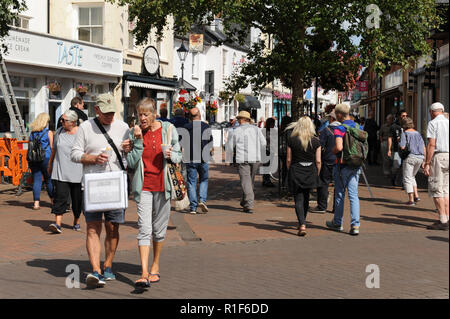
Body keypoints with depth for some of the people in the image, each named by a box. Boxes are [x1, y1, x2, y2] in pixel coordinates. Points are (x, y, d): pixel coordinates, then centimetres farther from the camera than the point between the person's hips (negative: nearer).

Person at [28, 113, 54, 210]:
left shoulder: (32, 133, 8)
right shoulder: (49, 132, -4)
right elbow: (52, 147, -4)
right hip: (46, 158, -3)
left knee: (36, 180, 4)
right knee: (49, 180, 10)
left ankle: (36, 203, -1)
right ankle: (53, 200, 22)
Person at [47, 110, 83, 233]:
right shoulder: (59, 132, 9)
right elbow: (54, 150, 19)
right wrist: (50, 165, 23)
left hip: (77, 172, -2)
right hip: (60, 171, 2)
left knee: (77, 198, 7)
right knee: (60, 196, -11)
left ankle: (76, 222, 25)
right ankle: (57, 224, -16)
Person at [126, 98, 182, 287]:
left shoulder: (168, 129, 1)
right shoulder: (135, 133, 1)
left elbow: (178, 156, 9)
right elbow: (132, 163, -4)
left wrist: (171, 155, -13)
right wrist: (138, 141, -14)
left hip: (162, 186, 1)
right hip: (143, 186, -1)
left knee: (159, 228, 9)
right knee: (144, 229, -9)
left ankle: (155, 266, 28)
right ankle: (144, 274, -13)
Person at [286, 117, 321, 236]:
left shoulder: (292, 140, -5)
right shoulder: (316, 141, -2)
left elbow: (288, 160, -2)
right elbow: (318, 161, -2)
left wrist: (290, 172, 12)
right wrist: (316, 175, 10)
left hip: (296, 173, -2)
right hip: (310, 173, 2)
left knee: (299, 200, 0)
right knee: (306, 199, 19)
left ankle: (302, 225, -15)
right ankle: (302, 222, 33)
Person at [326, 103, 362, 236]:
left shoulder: (339, 128, -14)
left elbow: (339, 147, -26)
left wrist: (333, 151, -7)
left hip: (342, 165, -5)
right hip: (356, 165, 5)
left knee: (339, 194, 9)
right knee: (353, 195, 4)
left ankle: (337, 223, 22)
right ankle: (355, 225, -5)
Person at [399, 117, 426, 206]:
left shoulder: (404, 133, -4)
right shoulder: (417, 133, 15)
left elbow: (402, 147, -14)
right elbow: (424, 147, 13)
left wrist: (399, 142, 8)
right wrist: (424, 160, 16)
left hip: (410, 157, -6)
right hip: (420, 157, 6)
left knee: (407, 179, 1)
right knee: (412, 177, 23)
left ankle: (411, 200, -5)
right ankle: (416, 195, 13)